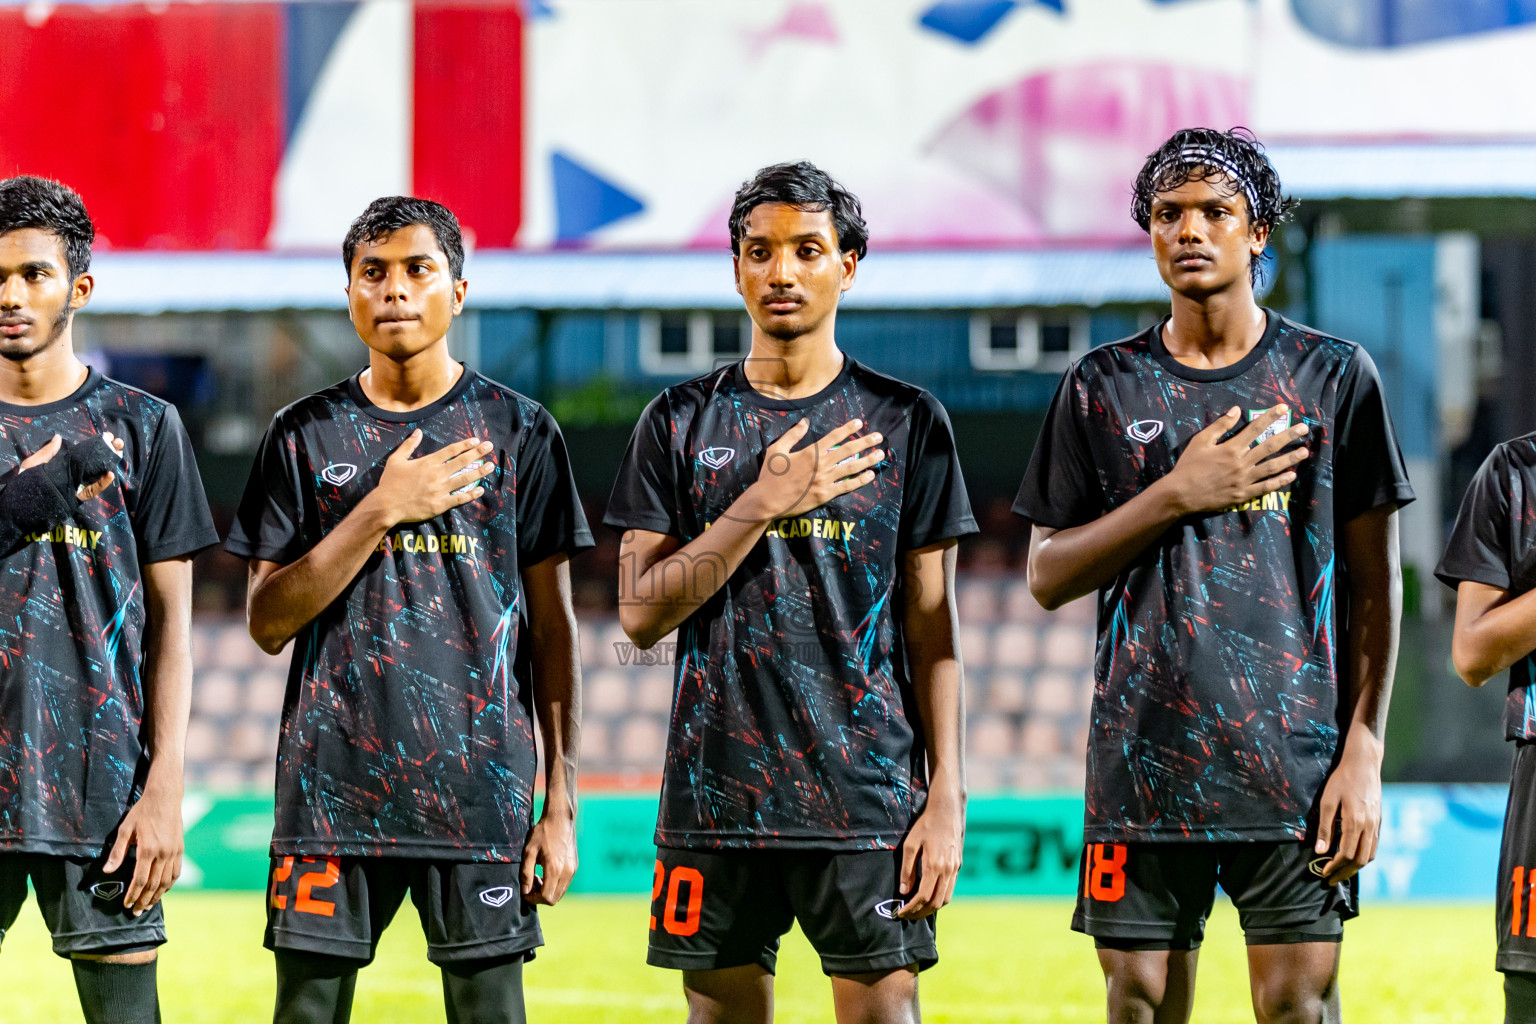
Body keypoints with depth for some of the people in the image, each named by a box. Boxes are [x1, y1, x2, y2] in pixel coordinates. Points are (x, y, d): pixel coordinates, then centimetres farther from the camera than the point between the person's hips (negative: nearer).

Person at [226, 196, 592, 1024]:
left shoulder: (519, 431, 5)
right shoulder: (306, 436, 7)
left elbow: (552, 628, 6)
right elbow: (269, 624, 0)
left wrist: (561, 802, 1)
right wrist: (383, 508, -10)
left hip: (481, 791, -1)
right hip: (333, 789, 1)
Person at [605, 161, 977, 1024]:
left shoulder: (907, 420, 5)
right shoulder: (682, 423, 7)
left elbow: (933, 629, 4)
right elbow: (641, 614, 0)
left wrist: (947, 798, -4)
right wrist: (764, 503, -10)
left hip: (868, 792, -1)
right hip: (716, 789, 1)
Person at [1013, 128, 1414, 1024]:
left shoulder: (1334, 376, 4)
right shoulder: (1103, 387, 8)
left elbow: (1375, 586, 4)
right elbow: (1049, 577, 5)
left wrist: (1364, 754, -5)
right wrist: (1177, 494, -8)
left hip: (1294, 754, -2)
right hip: (1144, 757, 2)